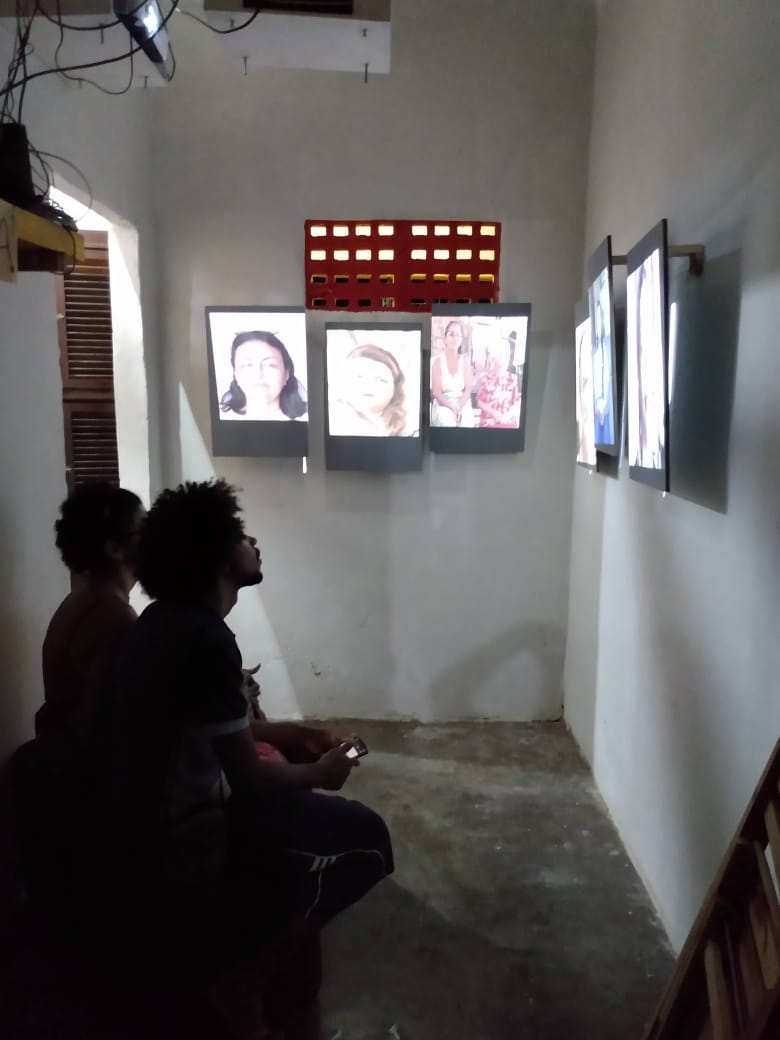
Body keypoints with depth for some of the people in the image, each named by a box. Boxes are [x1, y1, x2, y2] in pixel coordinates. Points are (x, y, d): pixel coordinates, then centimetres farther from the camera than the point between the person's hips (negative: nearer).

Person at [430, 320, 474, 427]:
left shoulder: (465, 361, 5)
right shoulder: (438, 361, -2)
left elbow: (468, 389, 0)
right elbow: (437, 392, -7)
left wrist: (459, 407, -19)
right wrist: (452, 407, -22)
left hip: (462, 404, 2)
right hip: (443, 404, -2)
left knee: (466, 421, -28)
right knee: (446, 421, -33)